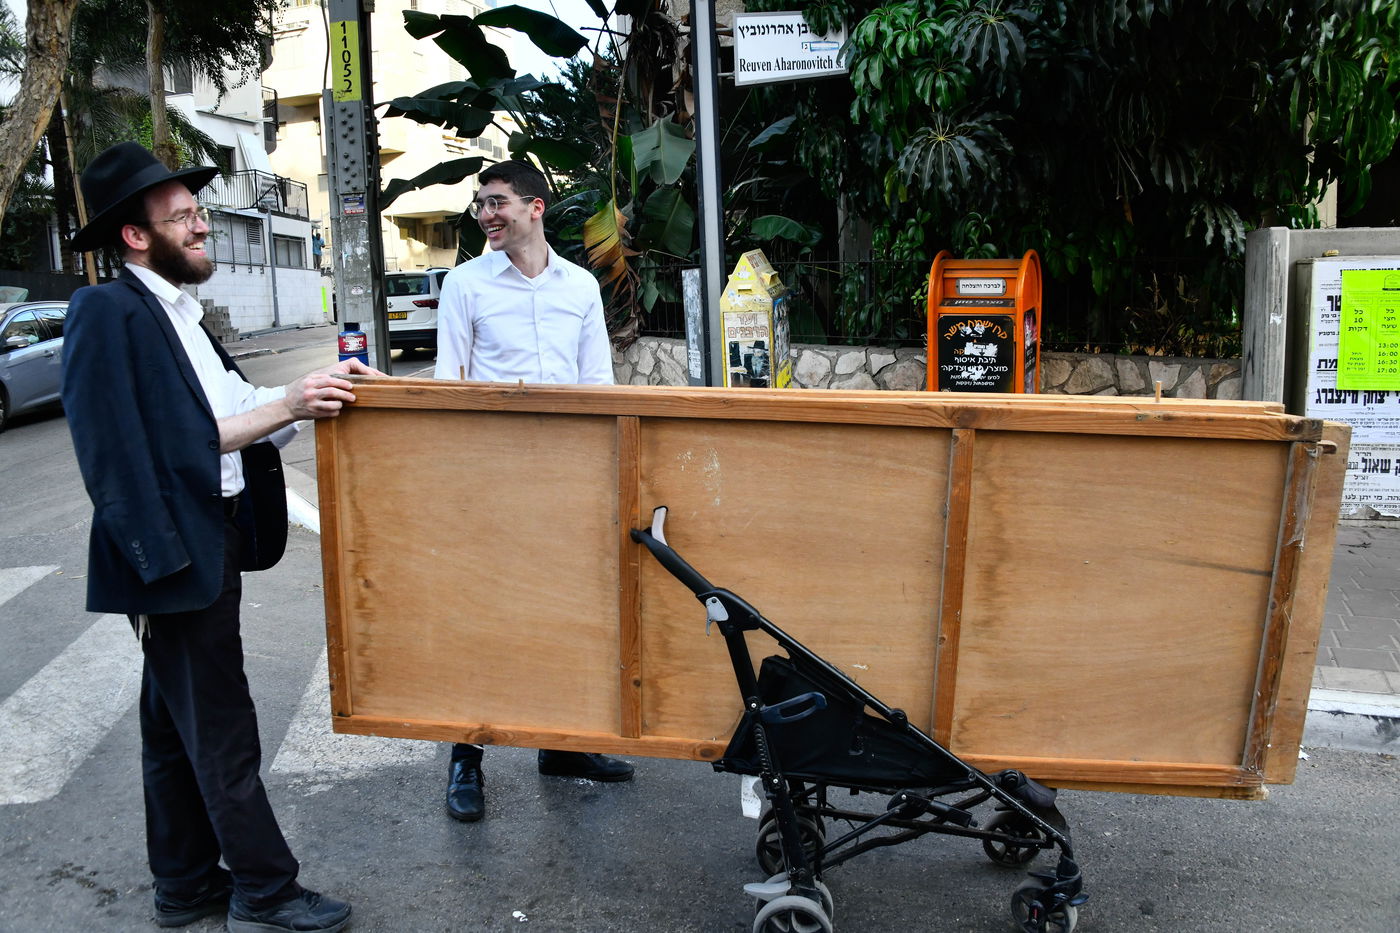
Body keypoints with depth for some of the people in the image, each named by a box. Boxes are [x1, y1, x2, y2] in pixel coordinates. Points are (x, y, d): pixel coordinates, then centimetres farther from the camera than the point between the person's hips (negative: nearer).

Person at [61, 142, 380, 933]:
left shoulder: (181, 314, 15)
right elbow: (182, 439, -21)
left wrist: (312, 394, 3)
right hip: (176, 553, -9)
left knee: (180, 723, 18)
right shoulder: (107, 313, -14)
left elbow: (214, 423, 10)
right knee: (221, 730, 2)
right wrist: (286, 406, -23)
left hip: (214, 542, 9)